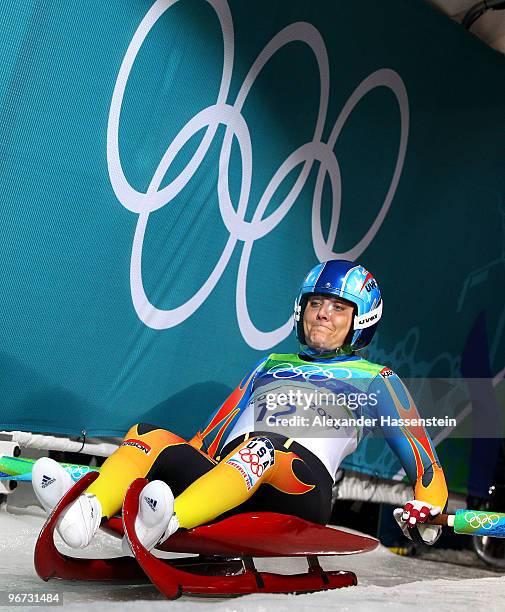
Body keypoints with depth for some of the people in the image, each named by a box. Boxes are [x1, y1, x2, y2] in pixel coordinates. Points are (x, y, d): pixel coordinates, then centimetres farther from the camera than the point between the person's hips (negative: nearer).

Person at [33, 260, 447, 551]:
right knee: (151, 437, -21)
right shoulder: (269, 367, 33)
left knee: (261, 448, -37)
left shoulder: (374, 380, 22)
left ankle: (168, 521, -60)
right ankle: (86, 511, -49)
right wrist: (180, 467, 17)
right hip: (219, 476, 5)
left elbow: (418, 449, 17)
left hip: (302, 489, -4)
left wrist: (426, 507, -1)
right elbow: (212, 436, 30)